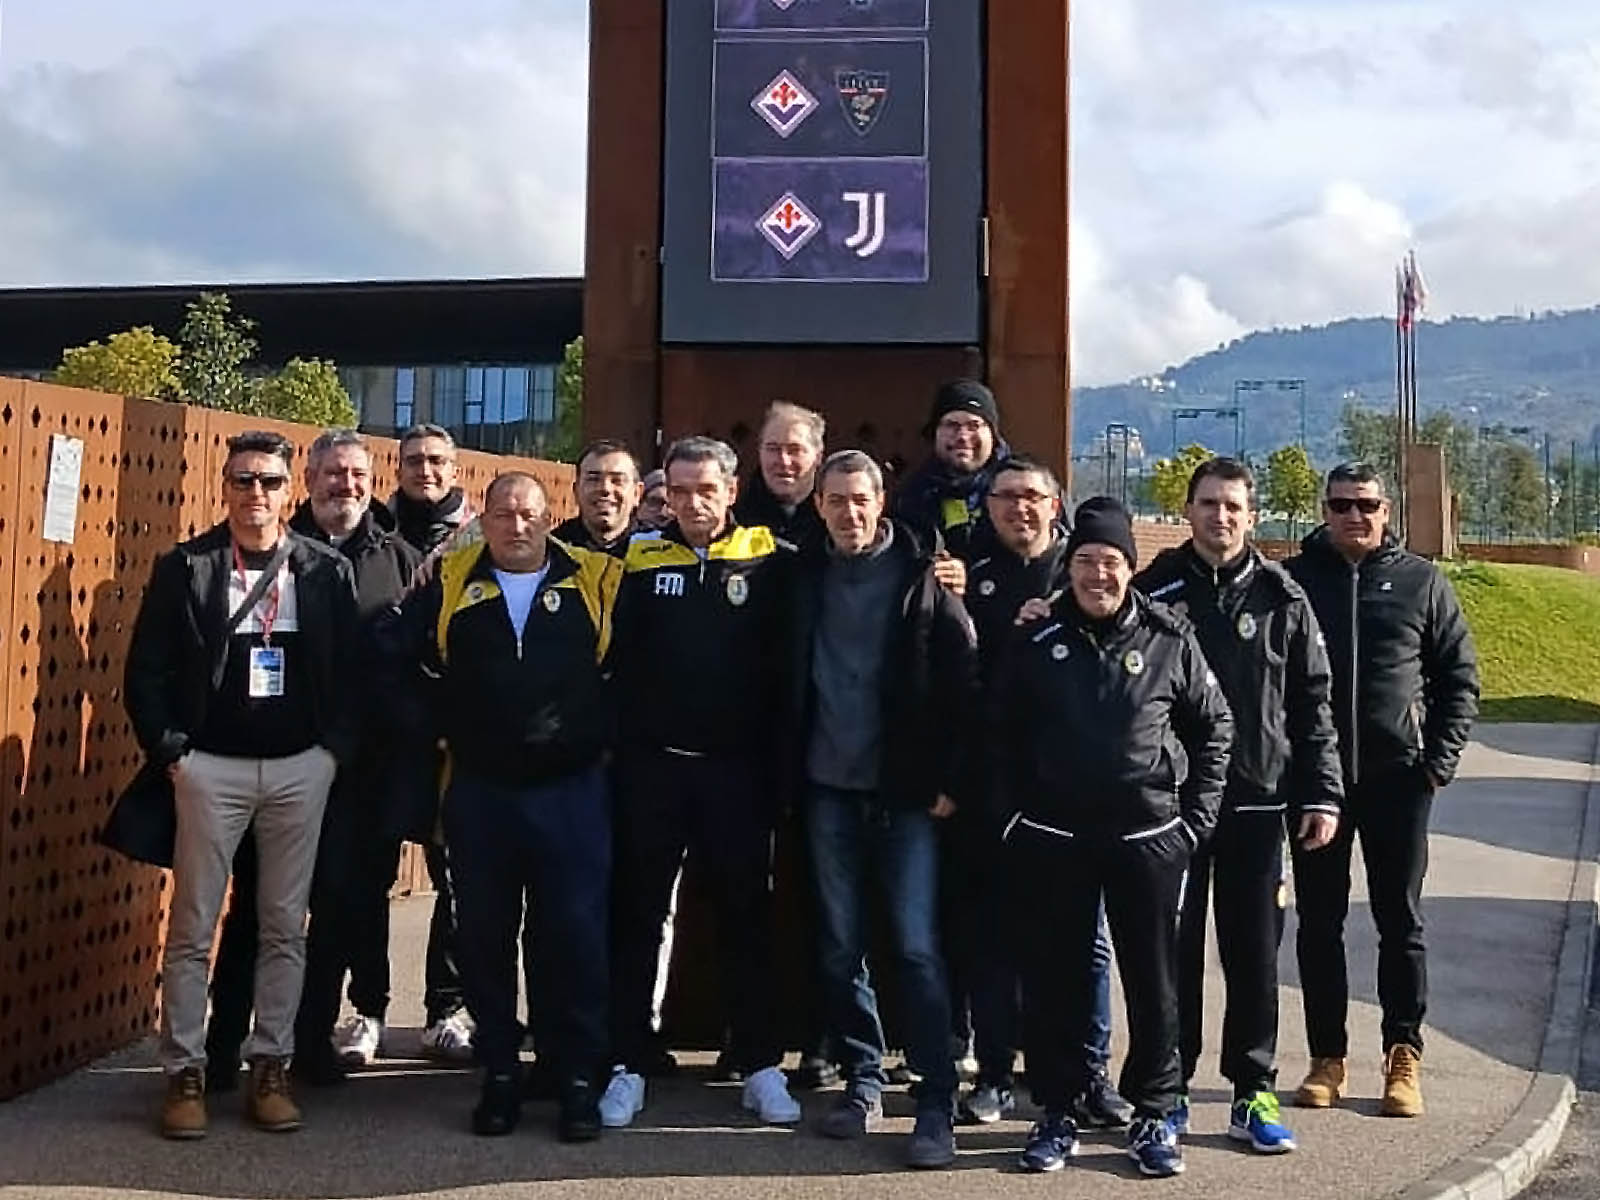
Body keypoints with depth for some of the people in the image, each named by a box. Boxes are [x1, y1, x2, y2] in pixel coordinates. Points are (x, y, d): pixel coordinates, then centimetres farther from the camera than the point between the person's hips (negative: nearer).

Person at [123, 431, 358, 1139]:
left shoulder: (327, 572, 3)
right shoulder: (184, 568, 0)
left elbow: (351, 669, 4)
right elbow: (146, 672, 1)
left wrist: (336, 749, -4)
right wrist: (171, 752, -6)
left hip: (301, 768, 1)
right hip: (211, 767, -1)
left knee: (285, 926, 7)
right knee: (192, 927, 3)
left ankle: (270, 1067, 17)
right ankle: (184, 1073, 14)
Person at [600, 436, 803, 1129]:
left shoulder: (768, 559, 1)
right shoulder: (641, 563, 3)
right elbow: (618, 662, 0)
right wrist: (617, 745, -7)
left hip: (737, 767, -1)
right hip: (651, 765, 1)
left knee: (745, 915, 8)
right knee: (637, 915, 8)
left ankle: (761, 1067, 18)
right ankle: (629, 1065, 18)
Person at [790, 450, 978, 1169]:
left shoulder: (922, 574, -4)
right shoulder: (806, 578, 7)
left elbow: (963, 678, -6)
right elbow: (790, 679, 11)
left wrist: (950, 778, -10)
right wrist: (790, 771, 5)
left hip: (906, 790, -4)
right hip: (829, 788, 4)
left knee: (915, 947, -4)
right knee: (841, 947, 9)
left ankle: (936, 1106, 3)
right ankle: (863, 1083, 23)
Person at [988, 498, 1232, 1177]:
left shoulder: (1171, 641, 0)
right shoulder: (1036, 643, 2)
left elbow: (1213, 730, 7)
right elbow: (1002, 738, 7)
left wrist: (1195, 820, 2)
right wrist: (1012, 819, 1)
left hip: (1148, 836, 0)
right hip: (1053, 840, 1)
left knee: (1153, 979, 7)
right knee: (1054, 978, 8)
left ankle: (1154, 1113, 22)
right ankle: (1056, 1112, 21)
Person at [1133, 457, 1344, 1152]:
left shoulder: (1281, 599, 5)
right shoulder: (1153, 591, 0)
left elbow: (1311, 704, 7)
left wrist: (1322, 794, 2)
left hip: (1256, 803, 1)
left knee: (1255, 952, 7)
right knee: (1174, 950, 6)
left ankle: (1253, 1093, 19)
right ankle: (1168, 1090, 18)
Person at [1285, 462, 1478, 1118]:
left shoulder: (1421, 581, 4)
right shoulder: (1292, 580, 2)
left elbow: (1459, 676, 7)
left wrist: (1440, 760, -2)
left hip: (1397, 776, 0)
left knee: (1401, 922, 6)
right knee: (1318, 923, 7)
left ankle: (1403, 1056, 18)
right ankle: (1327, 1057, 17)